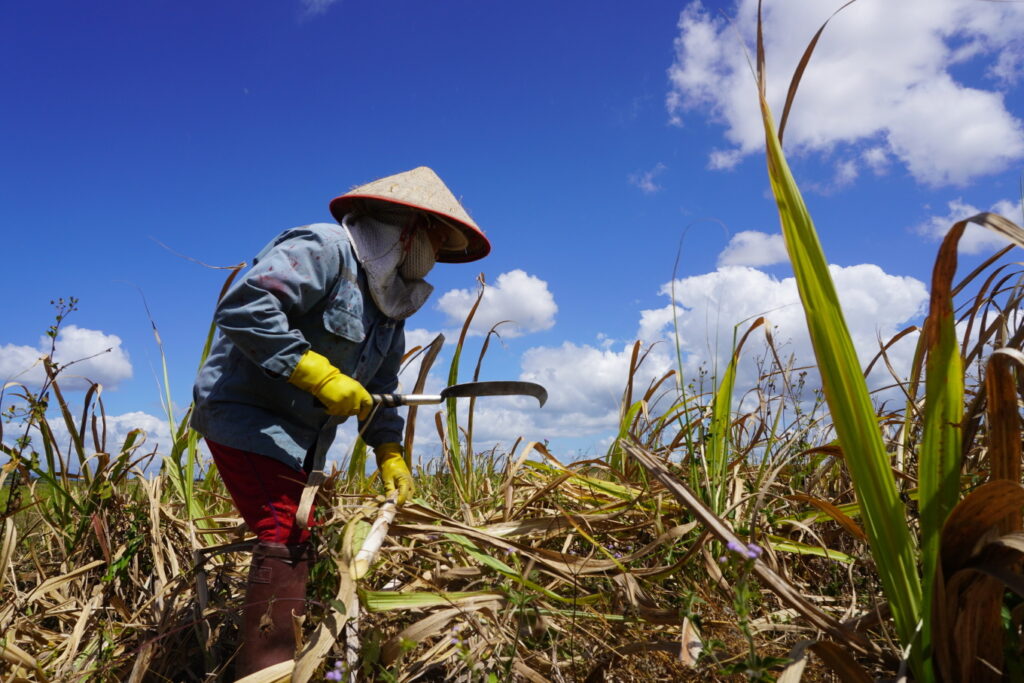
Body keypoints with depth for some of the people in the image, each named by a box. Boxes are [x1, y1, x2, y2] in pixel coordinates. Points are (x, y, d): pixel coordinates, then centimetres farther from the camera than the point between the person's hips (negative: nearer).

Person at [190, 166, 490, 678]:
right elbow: (243, 306, -30)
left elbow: (381, 388, 13)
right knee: (286, 539, -19)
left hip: (300, 435, 10)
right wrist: (317, 373, -30)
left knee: (298, 542, 16)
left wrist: (390, 453, 1)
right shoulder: (324, 250, -18)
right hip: (246, 415, -10)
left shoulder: (390, 304, 11)